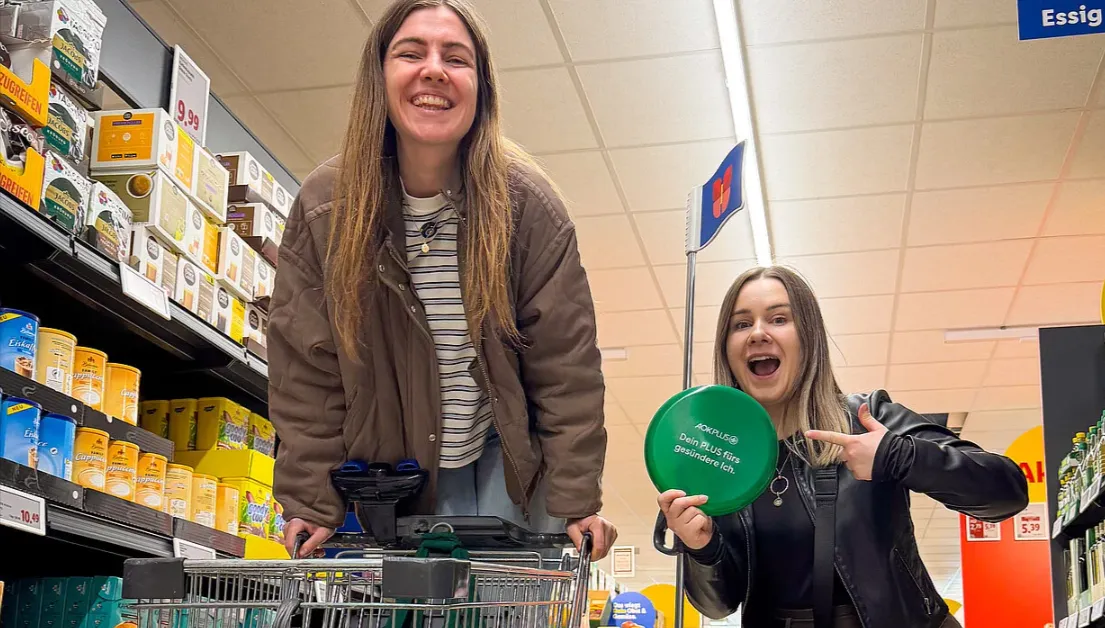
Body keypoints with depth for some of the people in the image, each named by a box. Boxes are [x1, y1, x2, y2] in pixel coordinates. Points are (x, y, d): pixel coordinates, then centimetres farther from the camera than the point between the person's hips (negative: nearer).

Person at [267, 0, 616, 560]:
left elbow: (565, 362, -12)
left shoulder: (524, 202, -14)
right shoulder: (324, 206, -10)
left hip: (506, 461, -1)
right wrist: (312, 504, -10)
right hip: (388, 467, 1)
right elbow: (306, 369, -7)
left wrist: (577, 502, -15)